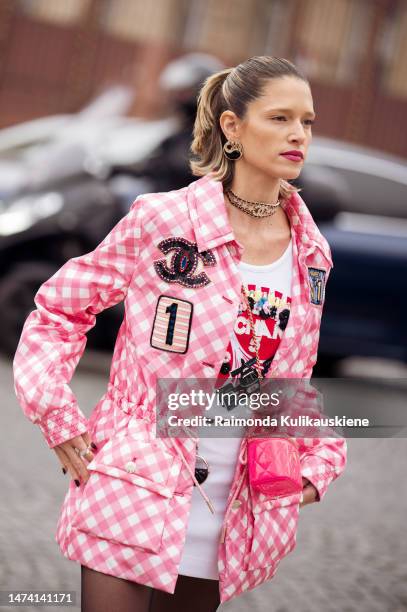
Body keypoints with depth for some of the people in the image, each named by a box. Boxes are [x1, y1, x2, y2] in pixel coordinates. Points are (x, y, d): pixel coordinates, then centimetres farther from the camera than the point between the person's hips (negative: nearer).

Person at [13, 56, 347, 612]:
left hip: (230, 517, 5)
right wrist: (59, 419, -8)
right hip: (135, 495, -4)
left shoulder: (311, 255, 5)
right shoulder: (162, 221, -9)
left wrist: (316, 461, 5)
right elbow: (58, 310, 1)